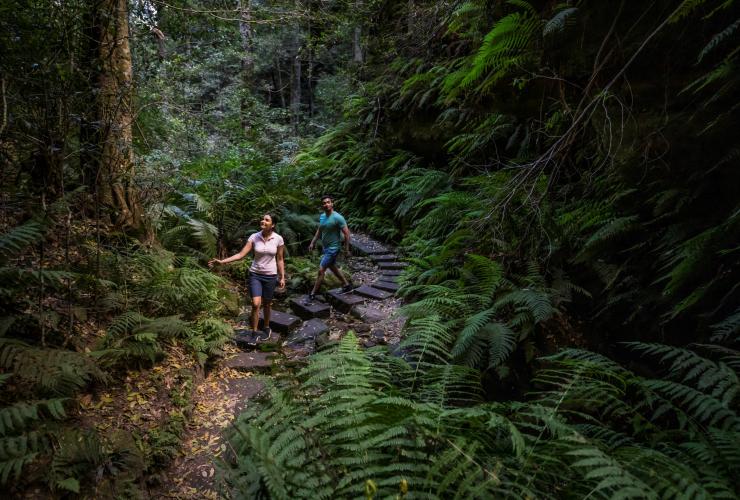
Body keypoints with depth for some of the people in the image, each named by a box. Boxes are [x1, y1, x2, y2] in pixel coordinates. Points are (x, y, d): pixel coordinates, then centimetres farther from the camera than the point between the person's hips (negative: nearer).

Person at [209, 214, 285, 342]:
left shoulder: (278, 239, -9)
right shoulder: (254, 237, -8)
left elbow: (280, 259, 0)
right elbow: (241, 254, -11)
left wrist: (282, 277, -1)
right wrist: (222, 261, -20)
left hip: (270, 276, 0)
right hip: (255, 274, 0)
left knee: (267, 304, 13)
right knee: (256, 304, -10)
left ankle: (266, 328, 35)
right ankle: (255, 333, 4)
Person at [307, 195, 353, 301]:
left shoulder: (337, 217, -21)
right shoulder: (322, 217, 3)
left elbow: (346, 233, -18)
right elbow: (319, 231, 17)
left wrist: (346, 249, -18)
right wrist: (312, 243, 12)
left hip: (333, 248, -9)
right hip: (325, 247, 9)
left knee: (321, 270, -9)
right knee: (333, 267, 22)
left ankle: (313, 294, 0)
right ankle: (347, 285, 39)